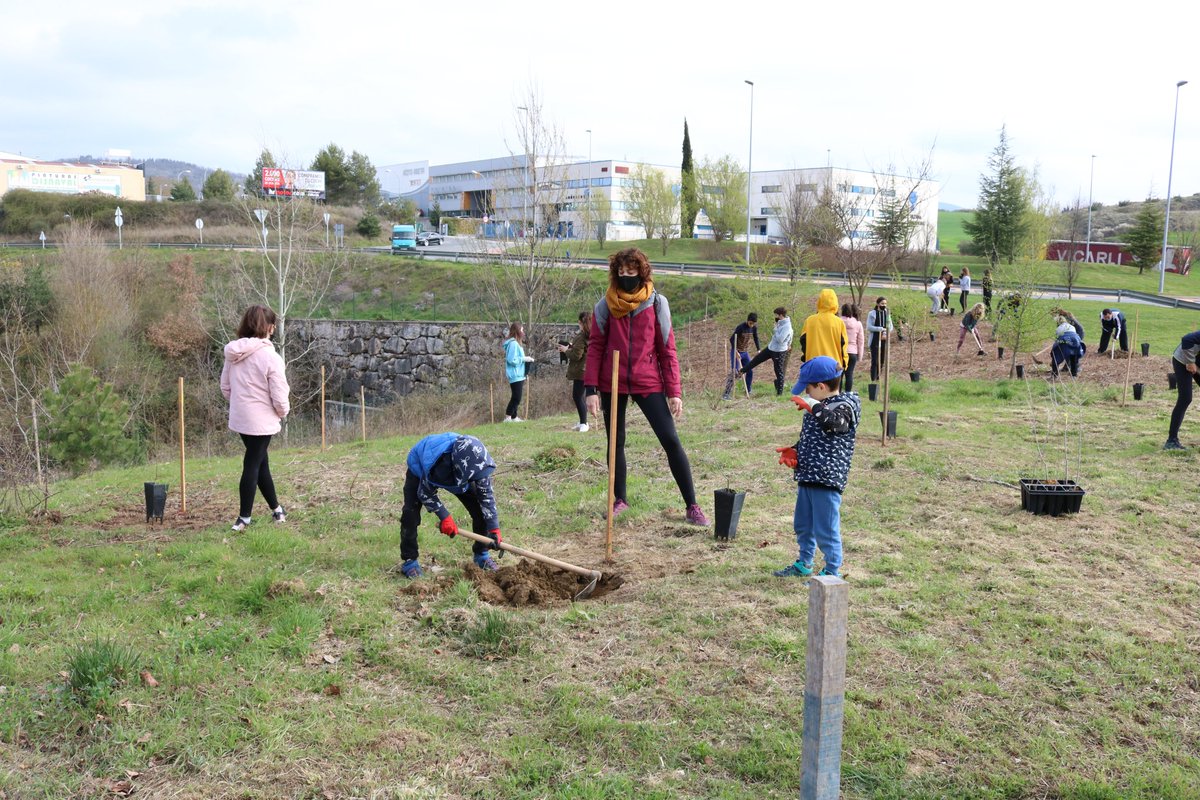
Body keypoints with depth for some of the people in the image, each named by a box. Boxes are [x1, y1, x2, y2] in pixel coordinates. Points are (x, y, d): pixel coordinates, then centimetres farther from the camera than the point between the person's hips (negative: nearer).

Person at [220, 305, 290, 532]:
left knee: (261, 463, 17)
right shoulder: (269, 356, -19)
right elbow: (279, 395, -16)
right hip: (262, 420, -6)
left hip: (240, 418, 7)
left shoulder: (233, 353, 1)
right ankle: (244, 518, 8)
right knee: (252, 466, 2)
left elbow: (225, 387, 8)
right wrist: (283, 412, 3)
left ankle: (276, 510, 27)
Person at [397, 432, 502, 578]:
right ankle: (409, 560, -3)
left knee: (480, 510, -8)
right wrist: (444, 517, -30)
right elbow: (425, 493, -27)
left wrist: (493, 528, -27)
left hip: (457, 475, 3)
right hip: (420, 470, -3)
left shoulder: (477, 460, -36)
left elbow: (487, 494, -23)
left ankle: (481, 554, 10)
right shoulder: (436, 462, -48)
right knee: (411, 514, -20)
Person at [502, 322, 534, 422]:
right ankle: (507, 418, -8)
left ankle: (514, 417, 19)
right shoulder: (513, 343, -17)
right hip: (515, 375, -10)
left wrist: (526, 359, 6)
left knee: (516, 397, 13)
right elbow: (512, 360, -22)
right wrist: (524, 359, -14)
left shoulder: (516, 343, 14)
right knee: (516, 397, -10)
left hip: (519, 375, 10)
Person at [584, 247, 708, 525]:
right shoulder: (605, 306, 1)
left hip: (648, 383, -1)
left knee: (671, 440, -8)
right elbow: (595, 348, 2)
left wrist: (674, 391, -4)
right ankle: (619, 499, 28)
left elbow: (667, 349, 0)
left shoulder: (657, 304, 0)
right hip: (613, 385, 2)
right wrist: (591, 389, -5)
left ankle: (692, 505, -1)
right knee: (616, 442, 11)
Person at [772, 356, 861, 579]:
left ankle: (832, 572, 11)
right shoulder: (819, 407, 15)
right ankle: (804, 564, 37)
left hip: (827, 478, -9)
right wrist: (794, 451, 8)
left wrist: (812, 405, -25)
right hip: (807, 476, 9)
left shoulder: (846, 405, -10)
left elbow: (834, 422, -34)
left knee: (826, 529, -3)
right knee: (802, 525, 20)